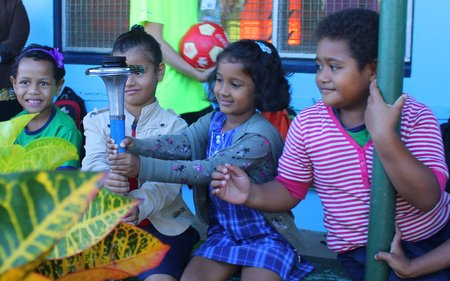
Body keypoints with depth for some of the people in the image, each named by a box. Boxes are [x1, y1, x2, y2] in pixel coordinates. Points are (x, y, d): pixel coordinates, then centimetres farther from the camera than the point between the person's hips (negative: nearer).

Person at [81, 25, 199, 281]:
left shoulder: (174, 125, 0)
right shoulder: (97, 121, 8)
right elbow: (93, 164, -10)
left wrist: (140, 205, -37)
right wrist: (105, 180, -36)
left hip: (164, 225, -2)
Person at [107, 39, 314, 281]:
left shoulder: (260, 136, -22)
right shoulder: (213, 121, 2)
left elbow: (208, 170, -31)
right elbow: (181, 143, -17)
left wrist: (143, 167, -39)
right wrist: (135, 146, -36)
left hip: (264, 236, -5)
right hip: (223, 232, 6)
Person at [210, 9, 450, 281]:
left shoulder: (416, 115, -10)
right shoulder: (306, 124, -6)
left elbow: (427, 199, -20)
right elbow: (290, 189, 4)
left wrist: (384, 135, -29)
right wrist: (251, 194, -16)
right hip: (364, 253, -1)